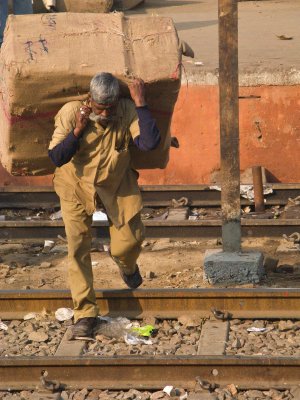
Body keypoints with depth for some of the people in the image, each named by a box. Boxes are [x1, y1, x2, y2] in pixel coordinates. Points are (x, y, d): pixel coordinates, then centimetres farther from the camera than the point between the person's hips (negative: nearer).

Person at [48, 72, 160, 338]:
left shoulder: (127, 112, -22)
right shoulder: (71, 113, -23)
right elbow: (57, 158, -24)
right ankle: (85, 312, 1)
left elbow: (150, 143, -37)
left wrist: (141, 104, -35)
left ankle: (127, 265, 37)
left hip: (116, 184, 1)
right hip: (76, 185, -1)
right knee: (78, 247, -8)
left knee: (131, 238, -4)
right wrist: (77, 130, -35)